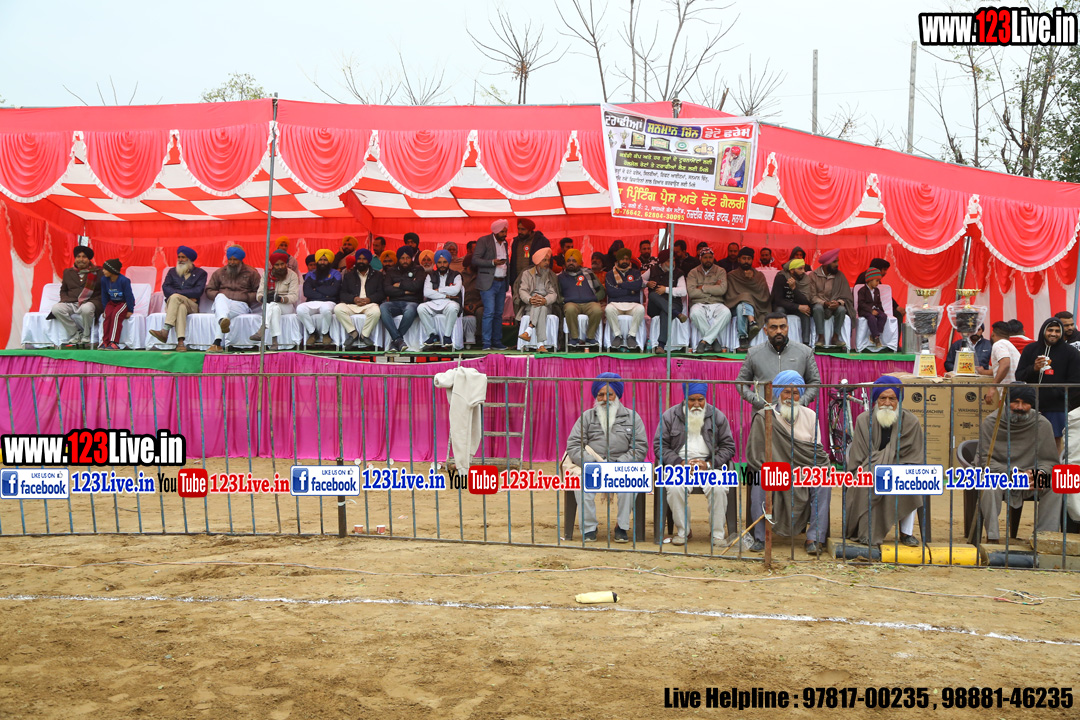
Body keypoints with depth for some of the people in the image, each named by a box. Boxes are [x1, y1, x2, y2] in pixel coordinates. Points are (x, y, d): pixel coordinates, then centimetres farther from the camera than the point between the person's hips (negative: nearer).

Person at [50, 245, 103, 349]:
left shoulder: (98, 272, 8)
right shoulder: (68, 272, 21)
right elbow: (63, 290, 26)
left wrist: (95, 302, -10)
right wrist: (65, 300, 5)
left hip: (89, 303, -4)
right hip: (71, 303, 4)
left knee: (86, 309, -41)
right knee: (56, 308, -26)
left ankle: (86, 337, -14)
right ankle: (75, 335, -13)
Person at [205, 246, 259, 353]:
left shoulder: (251, 273, 14)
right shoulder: (219, 272, 23)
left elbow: (259, 292, 10)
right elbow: (209, 290, 22)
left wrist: (246, 297, -6)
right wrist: (218, 296, 0)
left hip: (241, 305, -2)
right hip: (221, 303, 2)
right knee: (220, 297, -38)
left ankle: (217, 343, -57)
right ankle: (223, 320, -72)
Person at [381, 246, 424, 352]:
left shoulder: (417, 271, 15)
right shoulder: (391, 272, 21)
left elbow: (416, 286, -6)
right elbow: (387, 289, 4)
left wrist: (399, 285, 3)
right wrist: (405, 291, -2)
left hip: (412, 302, -2)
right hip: (394, 303, 2)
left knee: (410, 310, -40)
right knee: (383, 307, -33)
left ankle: (394, 340, -28)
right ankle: (399, 339, -37)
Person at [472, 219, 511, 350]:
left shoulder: (504, 243, 16)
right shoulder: (484, 241, -5)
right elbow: (475, 260, -11)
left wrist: (508, 281, 14)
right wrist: (492, 262, -22)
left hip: (502, 283, 6)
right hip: (488, 283, -6)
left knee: (498, 314, 7)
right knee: (489, 312, -12)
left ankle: (497, 342, 12)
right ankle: (486, 343, -9)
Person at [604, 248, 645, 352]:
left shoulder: (635, 272, 18)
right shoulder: (610, 274, 14)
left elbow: (638, 285, -6)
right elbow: (611, 291, -4)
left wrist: (620, 284, -2)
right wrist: (630, 290, -2)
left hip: (632, 304, 1)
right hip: (616, 303, -1)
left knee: (641, 309, -34)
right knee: (609, 309, -36)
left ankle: (632, 336, -20)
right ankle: (617, 335, -20)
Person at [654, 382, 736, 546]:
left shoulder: (717, 416, 7)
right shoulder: (670, 415, 5)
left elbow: (728, 446, 8)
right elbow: (659, 446, 3)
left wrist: (709, 464, -8)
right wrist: (680, 463, -11)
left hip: (710, 466, 0)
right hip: (679, 464, 0)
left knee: (718, 489, -30)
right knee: (675, 489, -31)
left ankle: (718, 534, -13)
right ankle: (682, 531, -10)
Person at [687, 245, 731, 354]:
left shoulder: (720, 271, 11)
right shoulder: (693, 272, 10)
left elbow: (722, 290, -7)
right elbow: (691, 292, -7)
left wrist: (703, 288, -4)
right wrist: (713, 289, -3)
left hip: (716, 304, 1)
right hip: (699, 303, -1)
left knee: (726, 313, -34)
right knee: (695, 313, -37)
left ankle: (705, 341, -29)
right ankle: (715, 340, -22)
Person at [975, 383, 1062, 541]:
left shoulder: (1043, 424, -3)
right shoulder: (990, 422, -9)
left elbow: (1049, 460, 2)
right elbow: (985, 460, -12)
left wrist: (1040, 473, -22)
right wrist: (1014, 475, -25)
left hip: (1029, 477, 3)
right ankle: (992, 536, -29)